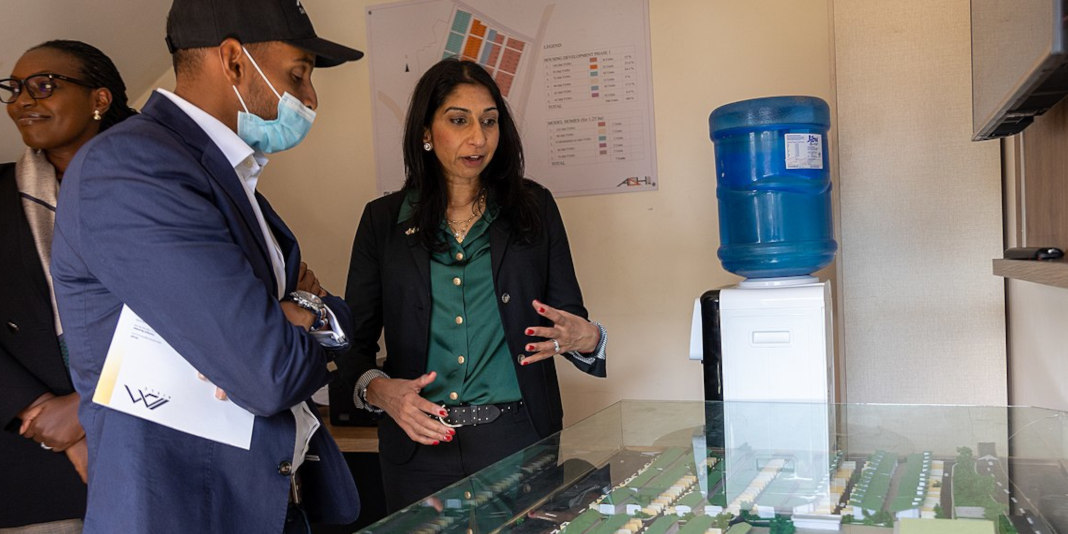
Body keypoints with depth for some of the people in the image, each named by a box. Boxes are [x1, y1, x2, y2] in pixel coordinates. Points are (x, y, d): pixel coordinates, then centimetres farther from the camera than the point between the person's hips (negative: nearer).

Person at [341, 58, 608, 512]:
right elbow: (354, 342, 3)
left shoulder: (534, 208, 3)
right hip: (421, 446, 0)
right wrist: (378, 390, -16)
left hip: (520, 440, 0)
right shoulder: (383, 220, 2)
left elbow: (571, 319, 3)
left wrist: (586, 339, -20)